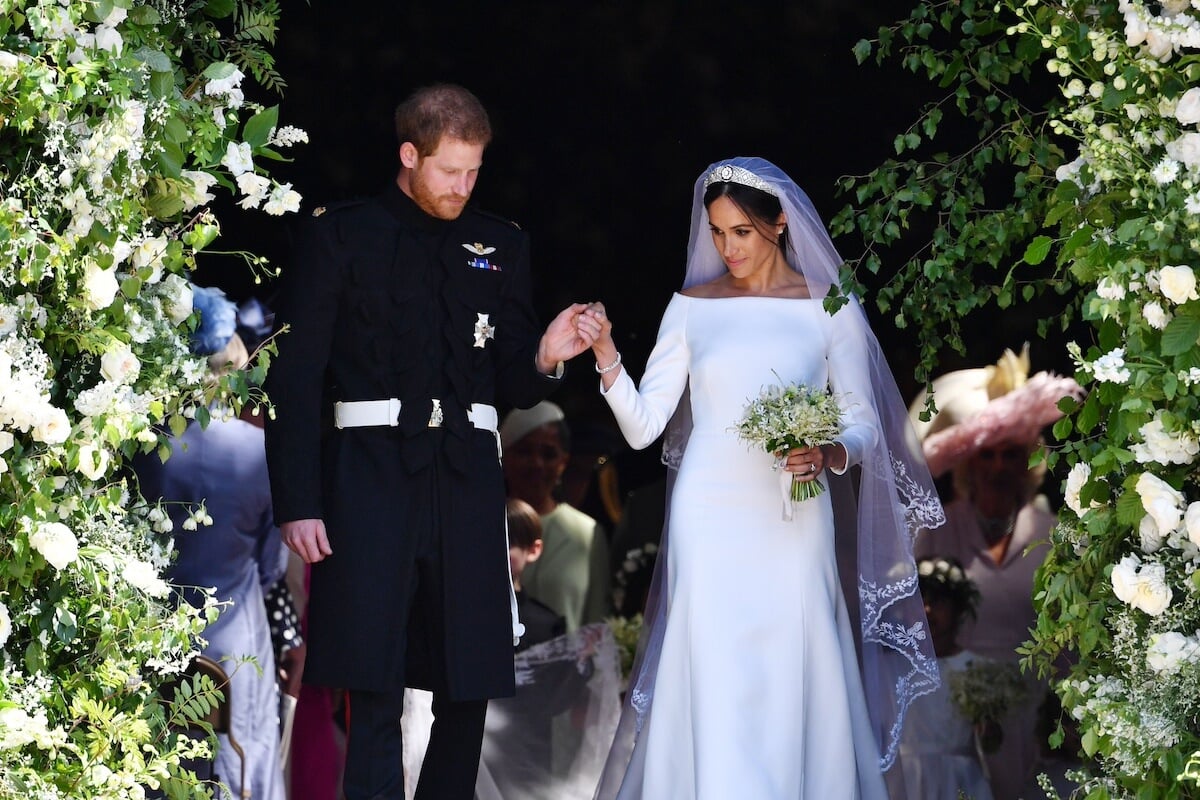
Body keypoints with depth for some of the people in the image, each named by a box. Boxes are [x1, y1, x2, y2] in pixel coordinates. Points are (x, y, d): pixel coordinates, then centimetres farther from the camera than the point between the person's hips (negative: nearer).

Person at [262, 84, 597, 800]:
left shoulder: (502, 245, 15)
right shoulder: (340, 236, 4)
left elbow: (512, 384, 16)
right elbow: (294, 379, 0)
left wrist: (545, 358, -8)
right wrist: (298, 502, -8)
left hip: (467, 478, 4)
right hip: (370, 472, -4)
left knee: (469, 692, 5)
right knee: (375, 692, -9)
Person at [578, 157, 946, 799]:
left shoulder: (830, 308, 4)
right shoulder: (691, 307, 7)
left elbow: (864, 421, 4)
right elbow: (642, 426, 3)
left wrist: (828, 453, -16)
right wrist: (607, 357, -13)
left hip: (792, 522, 0)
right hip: (710, 519, 0)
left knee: (791, 685, -1)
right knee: (715, 689, -6)